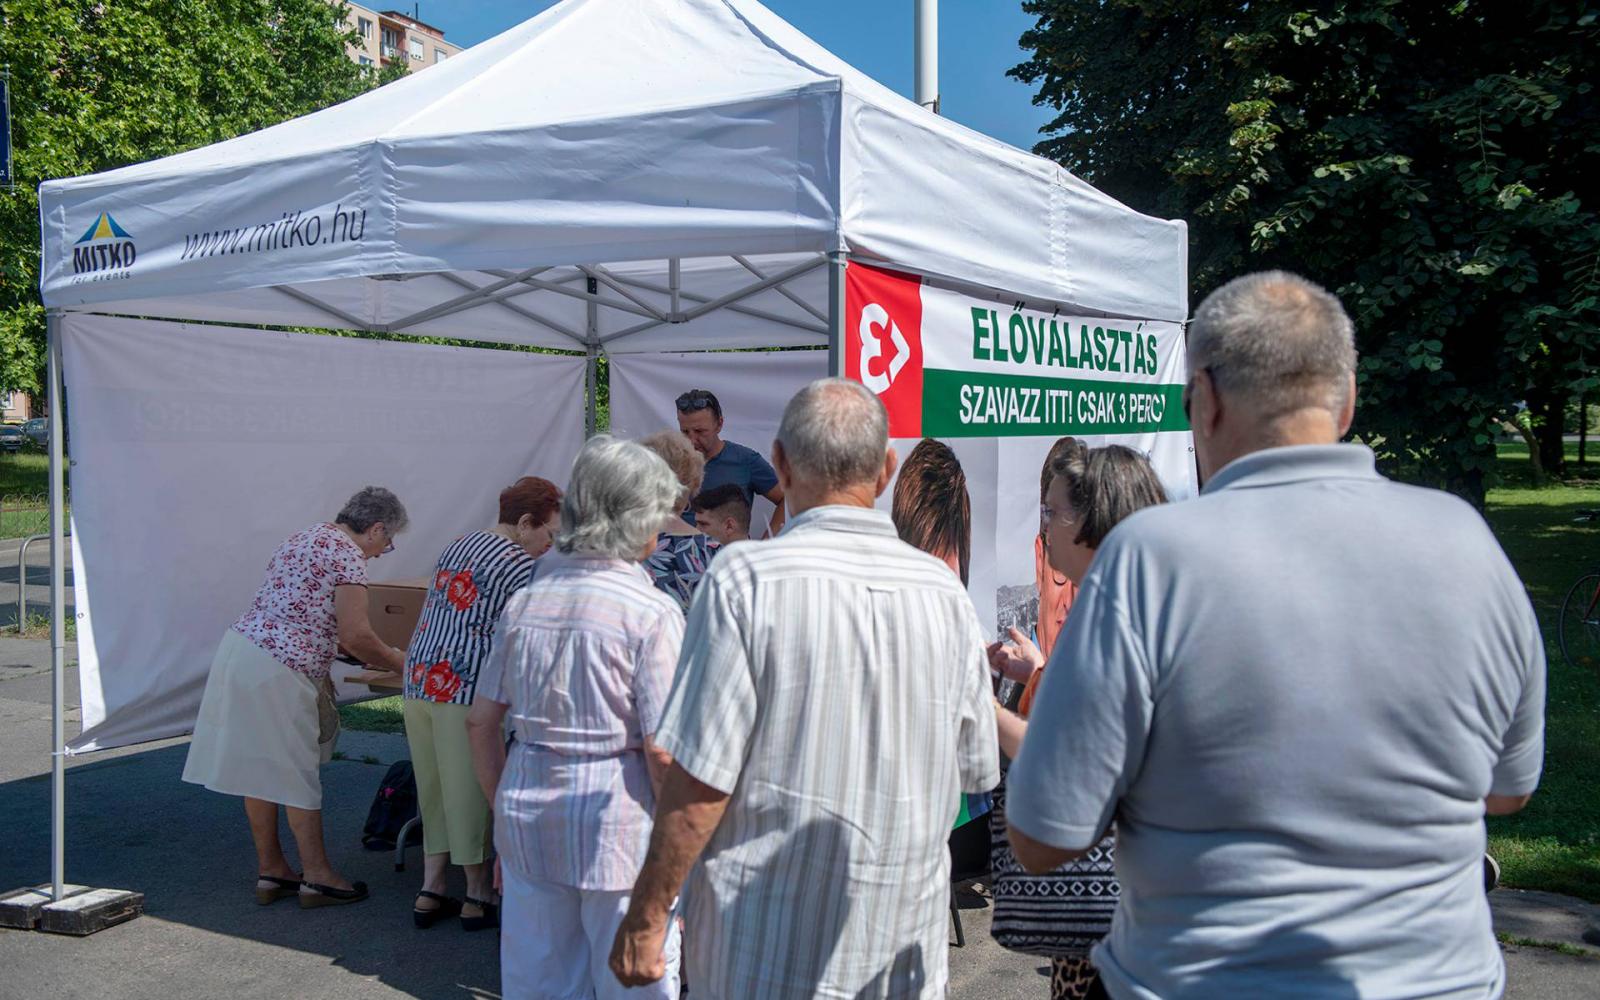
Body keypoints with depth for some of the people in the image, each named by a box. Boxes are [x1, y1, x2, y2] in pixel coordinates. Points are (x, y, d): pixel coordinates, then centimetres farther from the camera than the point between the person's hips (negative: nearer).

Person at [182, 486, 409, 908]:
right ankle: (317, 877, 9)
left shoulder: (307, 537, 19)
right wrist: (397, 662, 3)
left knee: (260, 767, 13)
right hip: (276, 671, -9)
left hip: (242, 646, 9)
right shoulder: (348, 554, -10)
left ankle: (270, 871, 22)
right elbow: (355, 636, -15)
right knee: (297, 773, 0)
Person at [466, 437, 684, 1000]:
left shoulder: (526, 599, 4)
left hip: (527, 820, 6)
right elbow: (662, 752, -17)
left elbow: (481, 721, 8)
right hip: (618, 824, -5)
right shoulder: (652, 613, -13)